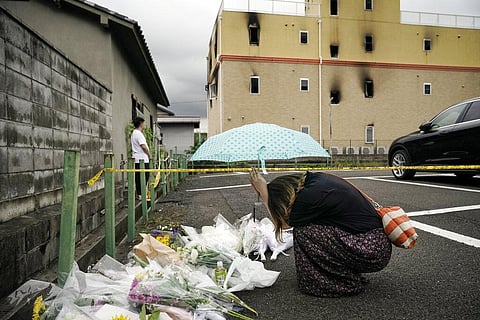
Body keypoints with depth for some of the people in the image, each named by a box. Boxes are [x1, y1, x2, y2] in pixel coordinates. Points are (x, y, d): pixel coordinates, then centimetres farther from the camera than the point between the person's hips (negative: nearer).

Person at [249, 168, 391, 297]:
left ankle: (347, 284, 1)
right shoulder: (317, 178, 5)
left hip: (374, 253, -9)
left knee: (304, 230, -12)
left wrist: (264, 193, -3)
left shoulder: (310, 196, -21)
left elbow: (283, 223, -5)